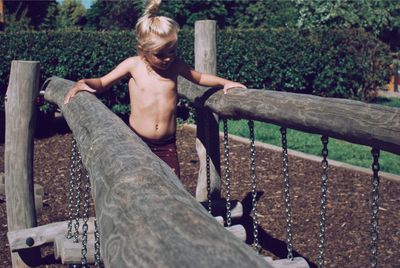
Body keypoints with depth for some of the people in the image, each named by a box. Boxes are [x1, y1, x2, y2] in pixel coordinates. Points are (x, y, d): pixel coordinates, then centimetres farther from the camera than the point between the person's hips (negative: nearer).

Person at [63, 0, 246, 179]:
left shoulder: (176, 66, 0)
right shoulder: (133, 65, -6)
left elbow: (200, 78, 18)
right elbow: (102, 83, 3)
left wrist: (224, 82, 4)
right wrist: (83, 83, -16)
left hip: (167, 145, 2)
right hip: (137, 142, -1)